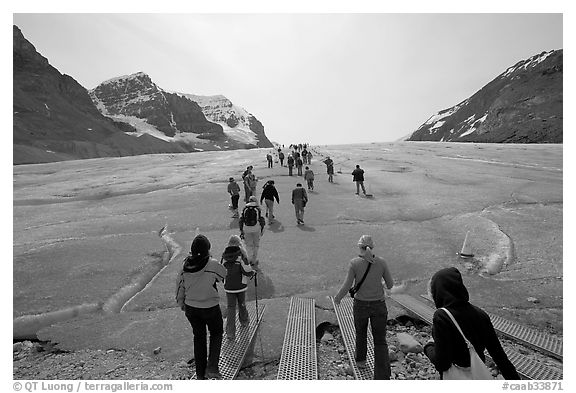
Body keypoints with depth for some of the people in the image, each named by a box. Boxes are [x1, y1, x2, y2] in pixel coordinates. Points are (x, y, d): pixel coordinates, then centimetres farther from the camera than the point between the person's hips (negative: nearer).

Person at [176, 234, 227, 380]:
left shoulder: (185, 267, -10)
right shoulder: (213, 265, -24)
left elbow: (180, 289, 1)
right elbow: (225, 275, -4)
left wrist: (182, 305, 18)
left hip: (191, 308, 4)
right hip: (210, 308, -4)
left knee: (199, 336, 22)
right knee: (216, 333, 23)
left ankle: (200, 373, 32)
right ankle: (212, 367, 12)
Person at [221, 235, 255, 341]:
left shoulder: (224, 255, -1)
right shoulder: (241, 254, -13)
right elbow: (247, 271, -16)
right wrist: (252, 273, 6)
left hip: (228, 286, 2)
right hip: (240, 285, -2)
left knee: (231, 308, 6)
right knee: (242, 304, 20)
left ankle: (230, 333, 1)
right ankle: (244, 321, 44)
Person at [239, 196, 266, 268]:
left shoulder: (245, 209, 6)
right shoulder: (258, 209, 0)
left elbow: (241, 220, 5)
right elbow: (261, 220, -3)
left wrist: (241, 231, 11)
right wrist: (262, 229, 9)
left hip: (246, 229, 1)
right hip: (256, 229, -1)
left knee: (249, 244, 13)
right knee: (256, 244, 14)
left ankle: (251, 259, 0)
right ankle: (254, 260, 20)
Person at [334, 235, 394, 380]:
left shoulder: (354, 263, -14)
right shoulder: (381, 262, -9)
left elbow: (347, 286, -12)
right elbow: (390, 284, -1)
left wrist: (338, 297, 7)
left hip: (360, 305, 0)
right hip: (378, 305, 0)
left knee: (361, 332, 28)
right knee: (380, 342, 10)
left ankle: (361, 359, 50)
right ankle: (383, 377, 3)